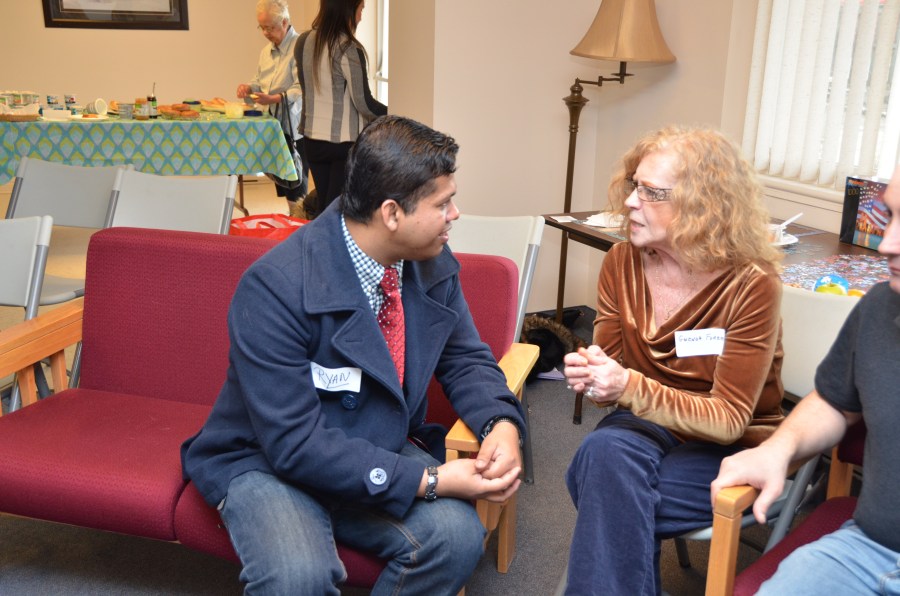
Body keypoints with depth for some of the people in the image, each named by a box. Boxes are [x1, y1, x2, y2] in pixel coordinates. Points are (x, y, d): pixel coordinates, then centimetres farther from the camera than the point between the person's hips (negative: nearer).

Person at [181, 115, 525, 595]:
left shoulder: (433, 265, -6)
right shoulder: (275, 288, -26)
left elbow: (465, 358, 6)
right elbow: (294, 443, -26)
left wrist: (501, 423, -17)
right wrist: (430, 480, -29)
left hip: (382, 455, 5)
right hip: (270, 462, -5)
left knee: (458, 533, -23)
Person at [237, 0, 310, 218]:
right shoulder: (267, 51, 15)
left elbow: (301, 89, -21)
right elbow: (260, 81, 24)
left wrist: (274, 99, -31)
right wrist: (249, 88, 2)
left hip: (294, 128, -8)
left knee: (295, 186, -6)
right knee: (281, 181, 13)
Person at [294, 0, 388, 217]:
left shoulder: (304, 42, 4)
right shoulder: (348, 48, -17)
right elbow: (364, 103, -13)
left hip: (312, 138, 7)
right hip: (345, 141, -7)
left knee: (323, 207, 14)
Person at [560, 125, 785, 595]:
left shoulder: (751, 284, -19)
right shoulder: (621, 263, -6)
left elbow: (729, 420, -19)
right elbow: (612, 367, 3)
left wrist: (630, 387, -31)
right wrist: (592, 372, -22)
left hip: (732, 451, -4)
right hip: (650, 427, 4)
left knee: (606, 494, -28)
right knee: (604, 449, -31)